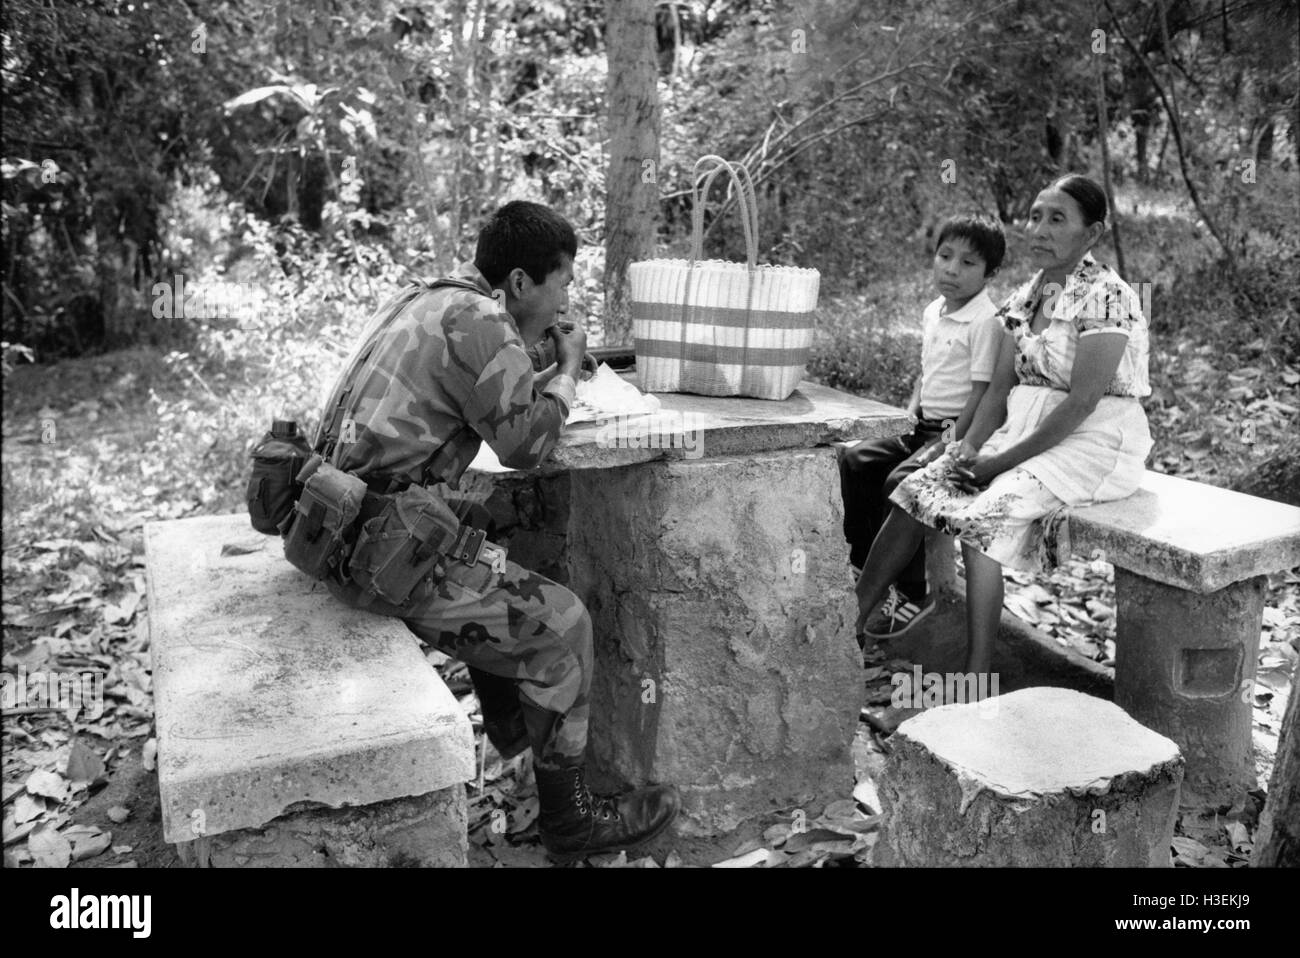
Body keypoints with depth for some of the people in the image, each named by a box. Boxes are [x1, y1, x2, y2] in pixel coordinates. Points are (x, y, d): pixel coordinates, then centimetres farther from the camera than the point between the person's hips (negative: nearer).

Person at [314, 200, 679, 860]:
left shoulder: (426, 298, 14)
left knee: (493, 550, 29)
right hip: (381, 550, -10)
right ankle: (569, 818, 9)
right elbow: (524, 442, -11)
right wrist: (567, 370, 2)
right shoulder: (481, 322, -15)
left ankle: (508, 723, 43)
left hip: (341, 519, 10)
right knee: (560, 623, -4)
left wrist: (537, 358, 13)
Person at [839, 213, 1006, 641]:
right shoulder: (933, 313, 13)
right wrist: (910, 412, 6)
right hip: (924, 426, 9)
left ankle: (911, 594, -16)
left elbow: (983, 391, -17)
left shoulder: (987, 321, -13)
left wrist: (952, 442, -19)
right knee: (854, 459, -2)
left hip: (960, 429, -9)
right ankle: (864, 564, 9)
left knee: (900, 481, -28)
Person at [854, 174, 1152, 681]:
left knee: (983, 514, -29)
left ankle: (977, 674, -23)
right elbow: (1000, 387, 9)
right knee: (918, 489, -9)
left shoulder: (1106, 296, -14)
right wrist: (971, 446, -8)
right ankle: (849, 623, -7)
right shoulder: (1025, 297, 10)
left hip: (1094, 442, -7)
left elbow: (1083, 401, -20)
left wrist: (1003, 460, -19)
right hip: (1027, 431, 7)